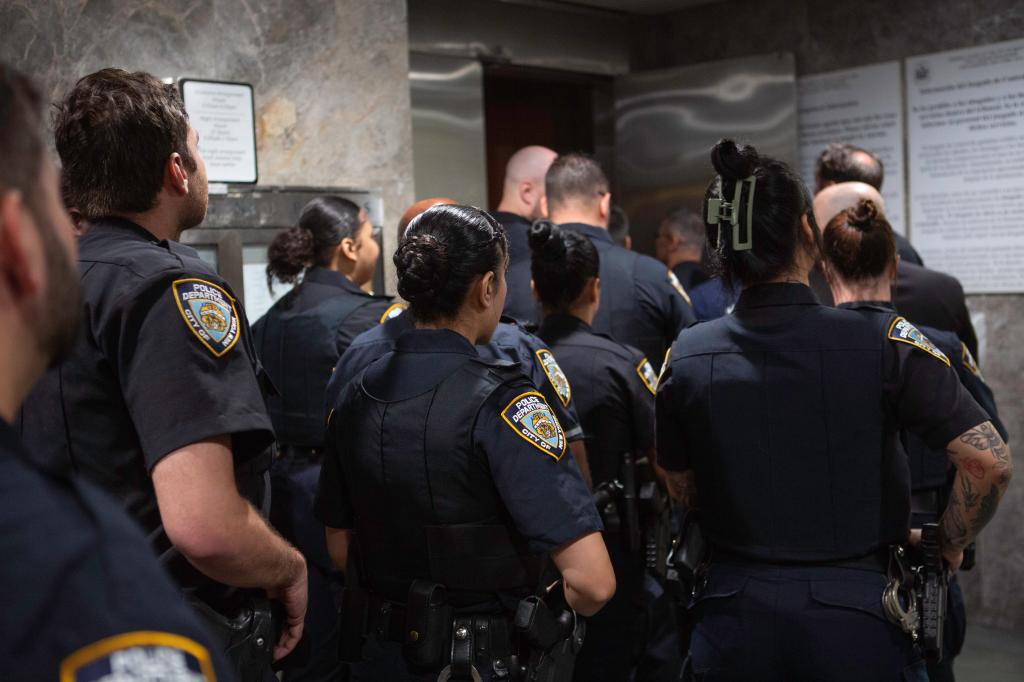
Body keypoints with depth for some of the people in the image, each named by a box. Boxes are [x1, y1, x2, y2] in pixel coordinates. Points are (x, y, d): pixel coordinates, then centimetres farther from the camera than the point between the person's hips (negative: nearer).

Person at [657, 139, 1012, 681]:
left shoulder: (686, 357, -6)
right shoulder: (883, 342, -13)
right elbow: (989, 461, -13)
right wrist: (949, 546, 3)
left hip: (733, 614, 2)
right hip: (856, 616, -2)